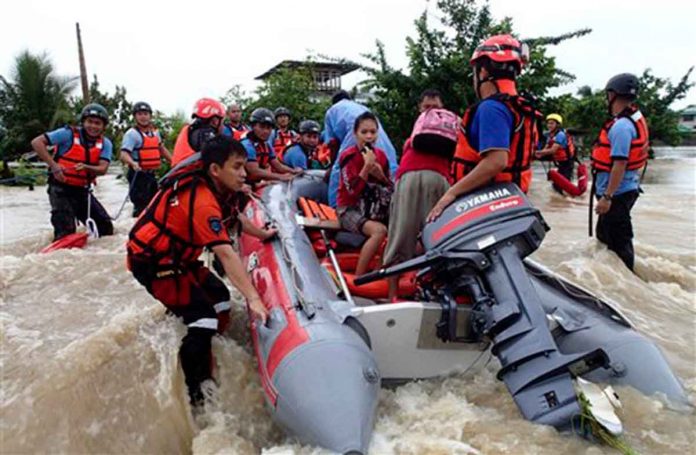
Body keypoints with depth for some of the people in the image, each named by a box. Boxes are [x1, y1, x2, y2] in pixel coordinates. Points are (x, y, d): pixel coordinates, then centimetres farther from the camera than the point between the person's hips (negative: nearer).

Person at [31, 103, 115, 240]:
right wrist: (53, 165, -24)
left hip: (82, 190, 5)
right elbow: (37, 142, -13)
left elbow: (102, 169, -12)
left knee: (106, 227, 4)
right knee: (66, 233, -12)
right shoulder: (69, 134, -10)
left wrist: (86, 167, -33)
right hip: (61, 188, -4)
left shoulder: (105, 144, 1)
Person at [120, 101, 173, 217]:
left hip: (151, 174, 8)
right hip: (138, 174, -8)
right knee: (141, 206, -10)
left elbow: (162, 149, 27)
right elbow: (124, 154, -22)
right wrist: (133, 163, -42)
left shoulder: (154, 131, 12)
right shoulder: (132, 133, -11)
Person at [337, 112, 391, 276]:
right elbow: (353, 191, -20)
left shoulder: (381, 155, 6)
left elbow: (390, 189, 8)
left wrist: (380, 175, -10)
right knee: (379, 231, -33)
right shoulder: (349, 156, -10)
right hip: (350, 209, -6)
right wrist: (367, 165, -21)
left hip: (374, 208, 6)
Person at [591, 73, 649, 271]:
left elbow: (620, 164, -26)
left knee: (618, 241, 1)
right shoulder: (635, 118, 9)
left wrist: (607, 197, -24)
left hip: (617, 192, -11)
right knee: (605, 233, 24)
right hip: (626, 189, 11)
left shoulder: (621, 126, -22)